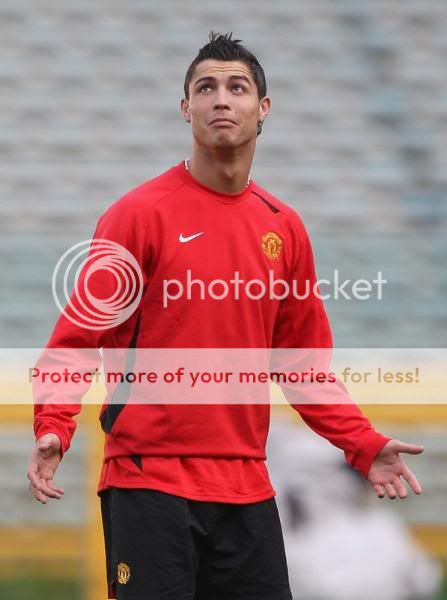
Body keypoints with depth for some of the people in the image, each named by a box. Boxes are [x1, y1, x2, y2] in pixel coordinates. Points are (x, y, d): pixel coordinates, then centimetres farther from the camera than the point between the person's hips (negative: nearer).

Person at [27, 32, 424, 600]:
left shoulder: (285, 228, 9)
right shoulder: (141, 213, -5)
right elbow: (78, 337, -7)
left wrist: (364, 445, 7)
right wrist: (53, 427, -22)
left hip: (247, 488, 5)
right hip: (149, 481, -5)